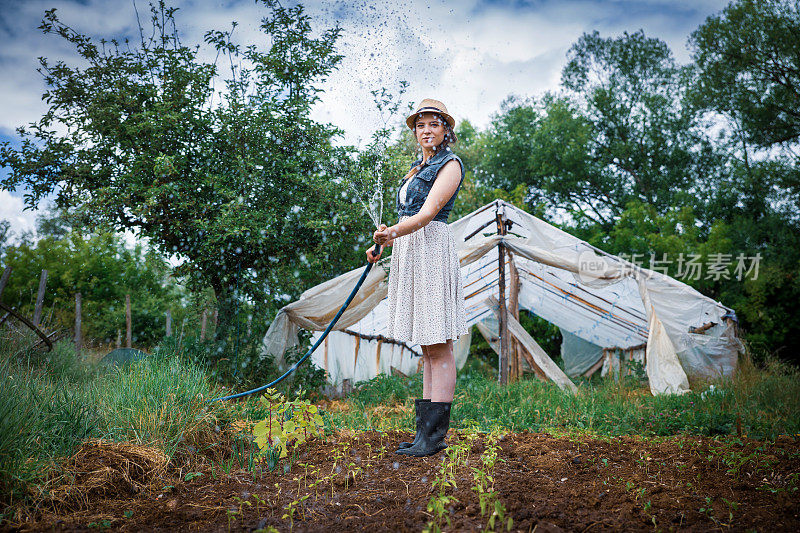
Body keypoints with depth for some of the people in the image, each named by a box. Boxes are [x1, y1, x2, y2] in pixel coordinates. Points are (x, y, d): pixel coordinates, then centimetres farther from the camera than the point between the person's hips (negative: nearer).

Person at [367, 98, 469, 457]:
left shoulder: (450, 164, -3)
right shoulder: (419, 166, 23)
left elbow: (429, 212, -17)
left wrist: (393, 233, -32)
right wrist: (383, 244, 12)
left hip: (431, 250, -9)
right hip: (408, 253, 9)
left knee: (438, 347, -8)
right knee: (426, 347, 8)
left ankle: (435, 434, -6)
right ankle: (425, 427, 12)